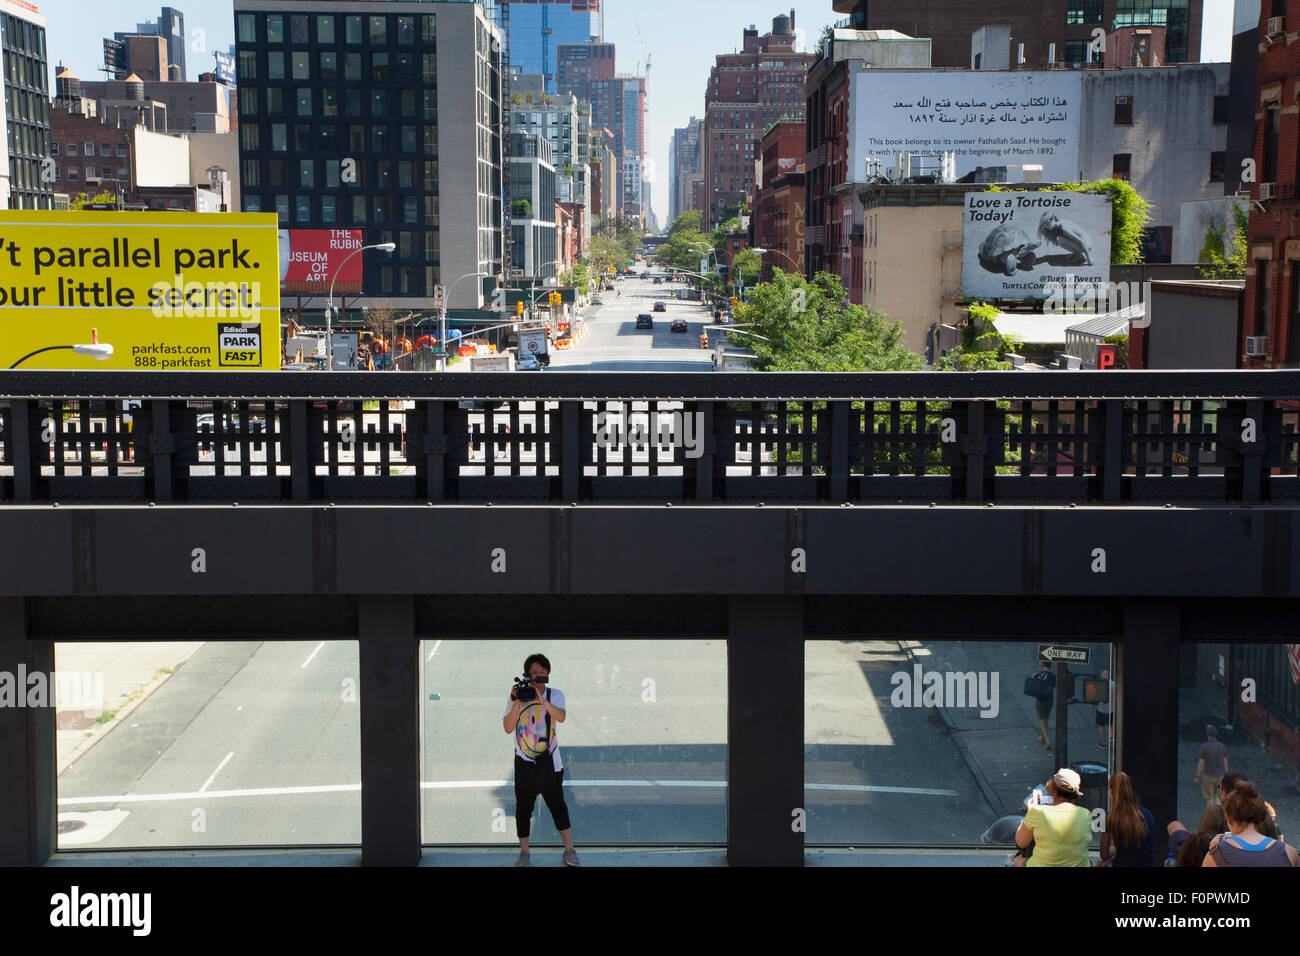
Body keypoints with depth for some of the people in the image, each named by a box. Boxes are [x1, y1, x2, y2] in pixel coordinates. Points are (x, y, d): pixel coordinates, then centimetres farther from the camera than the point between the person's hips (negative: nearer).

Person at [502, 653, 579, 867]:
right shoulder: (515, 697, 1)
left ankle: (569, 851, 11)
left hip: (549, 763, -1)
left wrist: (541, 699, -33)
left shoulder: (555, 695, -1)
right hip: (524, 764, 1)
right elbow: (508, 728, -7)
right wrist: (517, 704, -21)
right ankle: (524, 853, 16)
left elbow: (561, 717, -20)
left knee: (557, 805, 3)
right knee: (523, 809, 5)